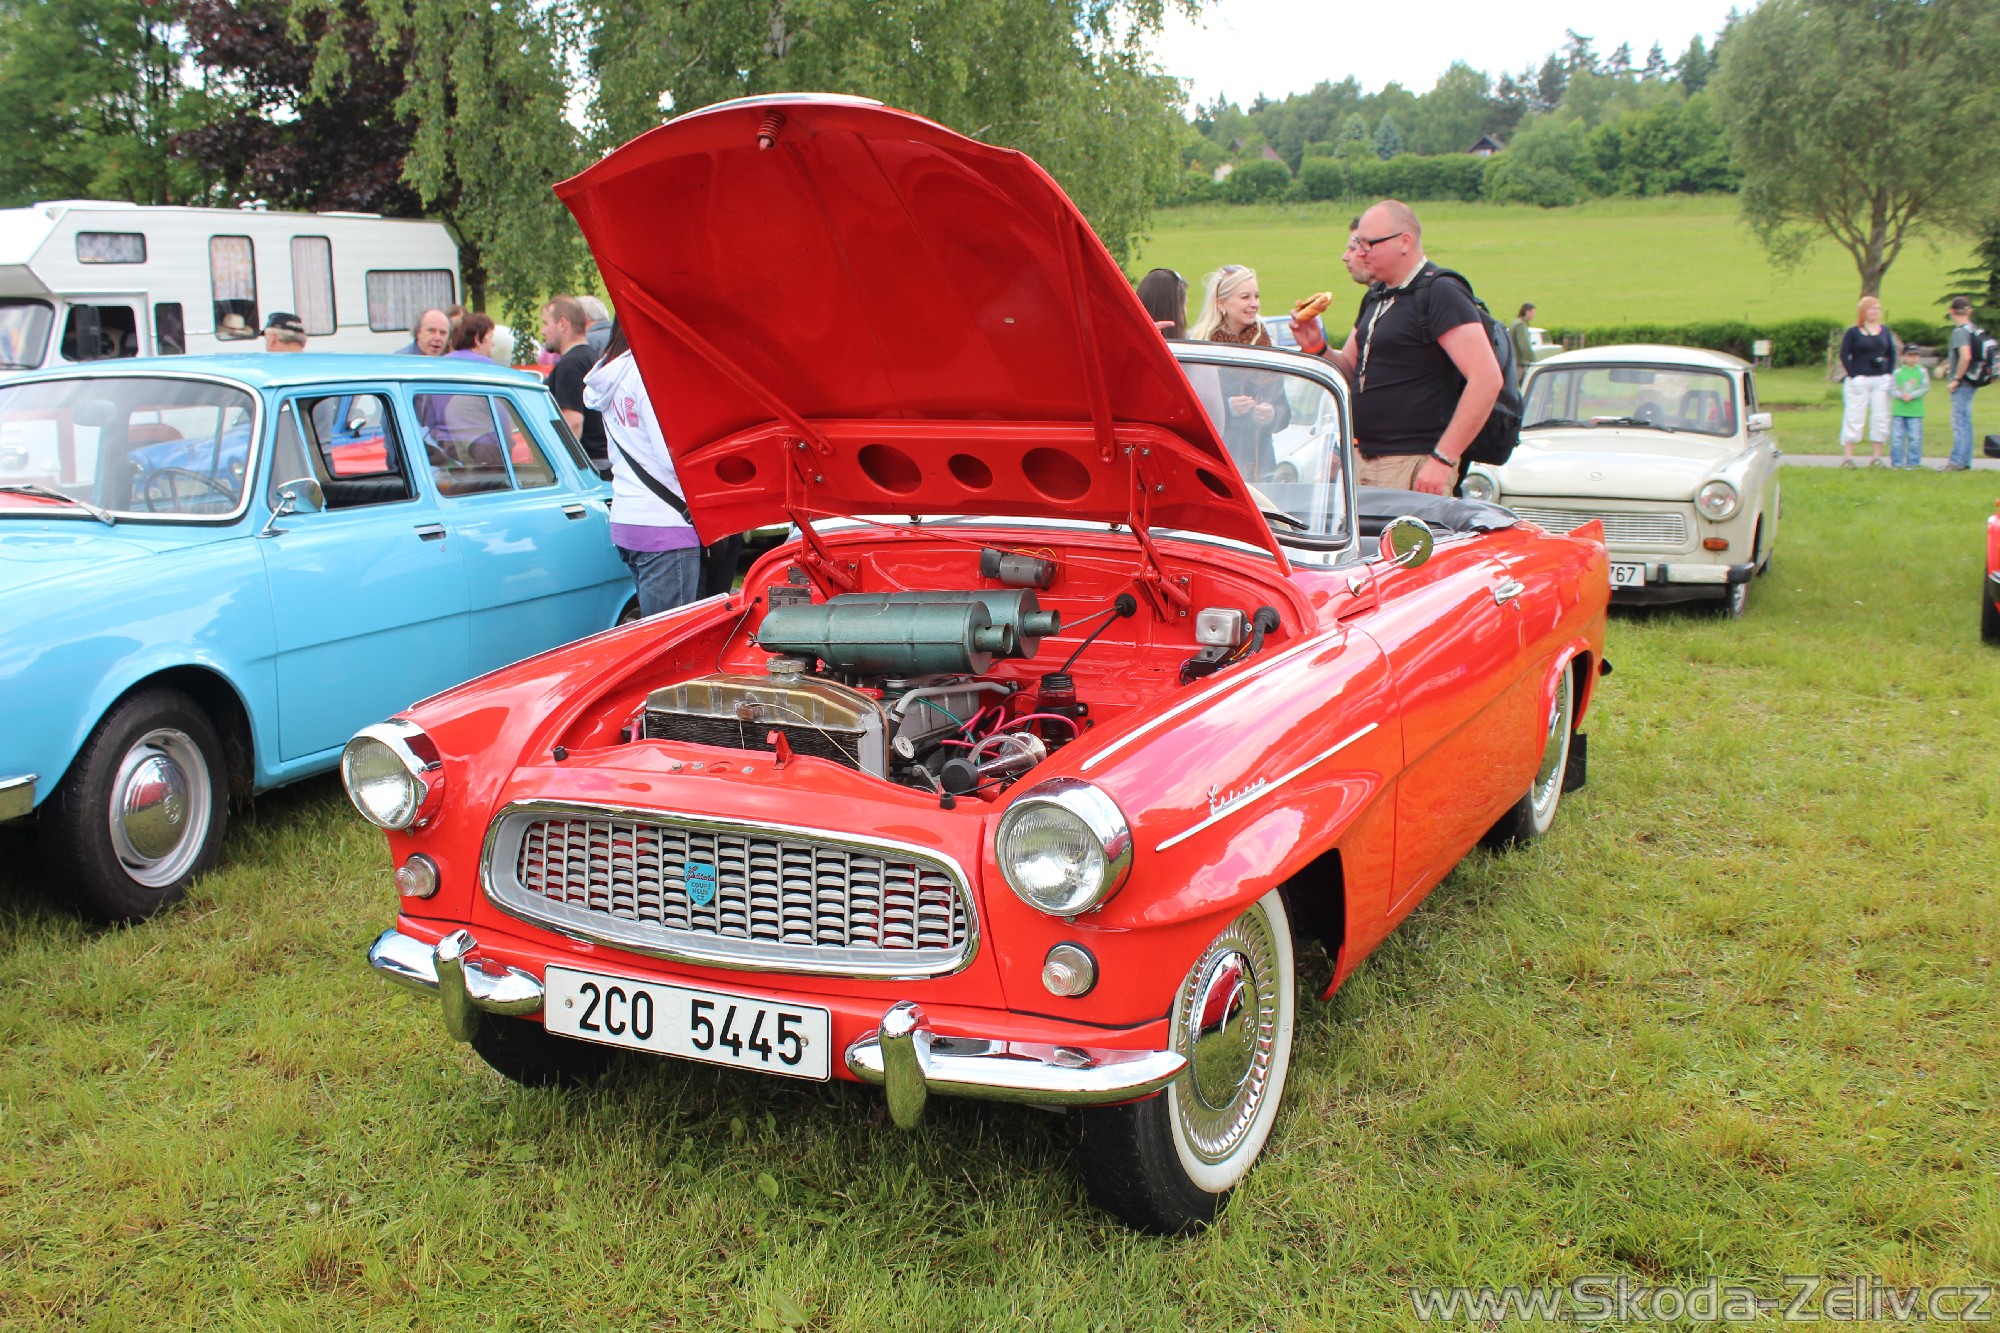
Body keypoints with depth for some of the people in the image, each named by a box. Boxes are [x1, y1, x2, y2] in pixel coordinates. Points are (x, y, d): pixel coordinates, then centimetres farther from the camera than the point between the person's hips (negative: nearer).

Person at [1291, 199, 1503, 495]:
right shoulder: (1376, 297, 16)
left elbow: (1487, 379, -19)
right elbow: (1350, 370, 22)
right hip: (1367, 462, 8)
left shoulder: (1440, 294, -11)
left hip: (1414, 469, -8)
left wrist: (1443, 459, -20)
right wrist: (1316, 347, 0)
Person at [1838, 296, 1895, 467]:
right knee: (1854, 417, -5)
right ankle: (1847, 456, -3)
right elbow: (1844, 355, -6)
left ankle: (1877, 457, 11)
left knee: (1880, 418, 4)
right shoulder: (1853, 332, -3)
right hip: (1859, 381, -4)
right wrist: (1853, 376, -14)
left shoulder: (1885, 332, 10)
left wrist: (1889, 374, 3)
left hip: (1881, 381, 4)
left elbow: (1892, 354, 15)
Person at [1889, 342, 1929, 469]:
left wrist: (1911, 395, -14)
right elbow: (1892, 389, 1)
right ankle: (1897, 462, 7)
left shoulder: (1922, 371, 7)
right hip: (1898, 411, 0)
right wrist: (1901, 395, -18)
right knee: (1896, 437, 0)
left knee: (1915, 438, -1)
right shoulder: (1897, 372, 7)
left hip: (1915, 411, 0)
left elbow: (1925, 388, -1)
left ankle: (1913, 462, 7)